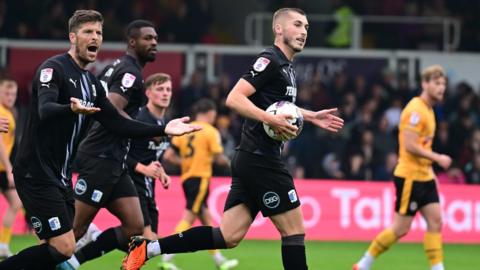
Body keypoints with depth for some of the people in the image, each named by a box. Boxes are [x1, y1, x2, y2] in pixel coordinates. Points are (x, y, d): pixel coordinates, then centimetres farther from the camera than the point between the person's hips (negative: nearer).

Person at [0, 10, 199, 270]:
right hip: (36, 173, -9)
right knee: (63, 248, -17)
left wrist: (163, 129, 4)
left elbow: (117, 123, 12)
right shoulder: (54, 68, -11)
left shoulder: (91, 83, 15)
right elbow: (45, 109, -28)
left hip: (61, 177, 9)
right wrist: (71, 109, -50)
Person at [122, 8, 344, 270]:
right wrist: (271, 119, -28)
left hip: (249, 160, 10)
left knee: (228, 236, 3)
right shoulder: (270, 60, -11)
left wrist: (311, 116, 30)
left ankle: (147, 248, 2)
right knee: (294, 229, -4)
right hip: (261, 160, -10)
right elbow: (234, 99, -20)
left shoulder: (286, 67, 19)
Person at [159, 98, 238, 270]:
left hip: (186, 178, 7)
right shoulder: (211, 132, -6)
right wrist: (229, 162, 12)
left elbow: (168, 156, 7)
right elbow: (219, 158, -9)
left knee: (206, 219, 14)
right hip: (200, 178, -7)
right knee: (188, 218, -10)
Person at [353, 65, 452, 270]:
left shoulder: (428, 110, 14)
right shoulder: (415, 110, -16)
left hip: (424, 177, 9)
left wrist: (429, 167, 18)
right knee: (401, 228, -4)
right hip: (410, 177, -9)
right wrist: (437, 158, -20)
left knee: (435, 221, 0)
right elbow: (410, 146, -22)